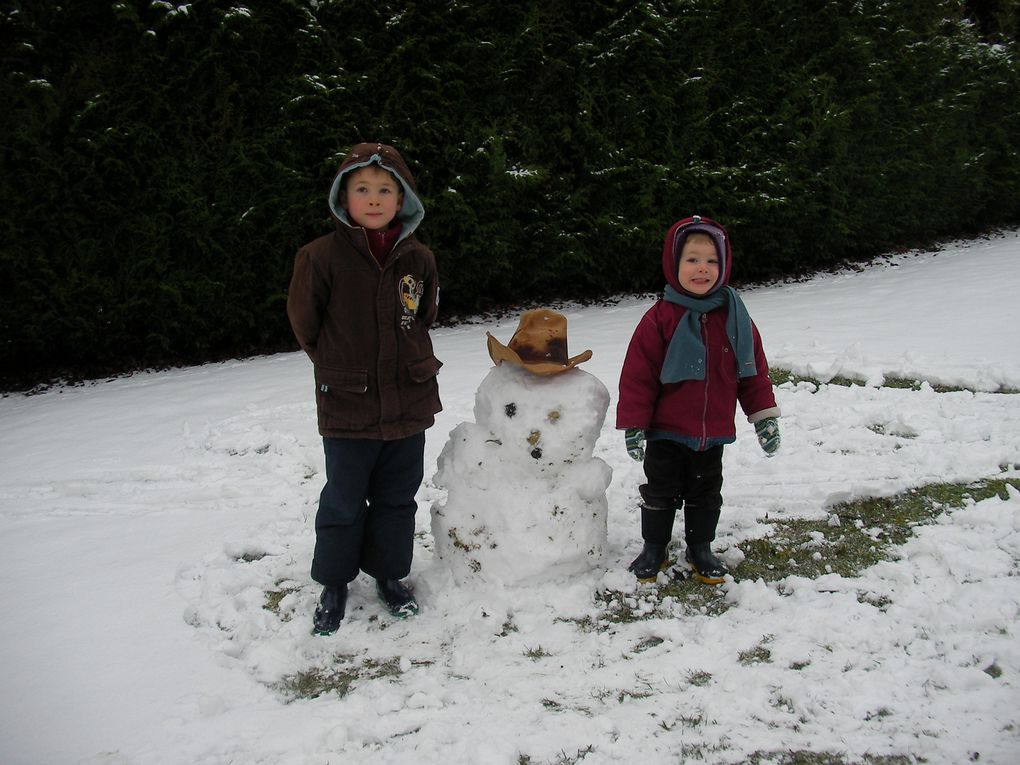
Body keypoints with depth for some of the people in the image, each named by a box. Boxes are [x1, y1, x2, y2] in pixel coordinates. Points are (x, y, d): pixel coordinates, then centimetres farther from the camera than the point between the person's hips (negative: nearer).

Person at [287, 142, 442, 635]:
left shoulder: (419, 259, -1)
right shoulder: (321, 256, -12)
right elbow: (304, 320, 1)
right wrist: (337, 365, 9)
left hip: (408, 403, 3)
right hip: (347, 405, -3)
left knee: (397, 497, 16)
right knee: (343, 501, 9)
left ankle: (388, 572, 35)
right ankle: (334, 584, 28)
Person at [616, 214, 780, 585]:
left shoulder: (734, 317, -2)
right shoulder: (661, 318, -13)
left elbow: (753, 371, 6)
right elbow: (638, 374, -11)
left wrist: (765, 415, 3)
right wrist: (633, 425, -12)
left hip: (713, 432, 3)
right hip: (666, 432, -3)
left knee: (706, 493, 16)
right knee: (660, 492, 10)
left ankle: (700, 548, 33)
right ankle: (654, 548, 28)